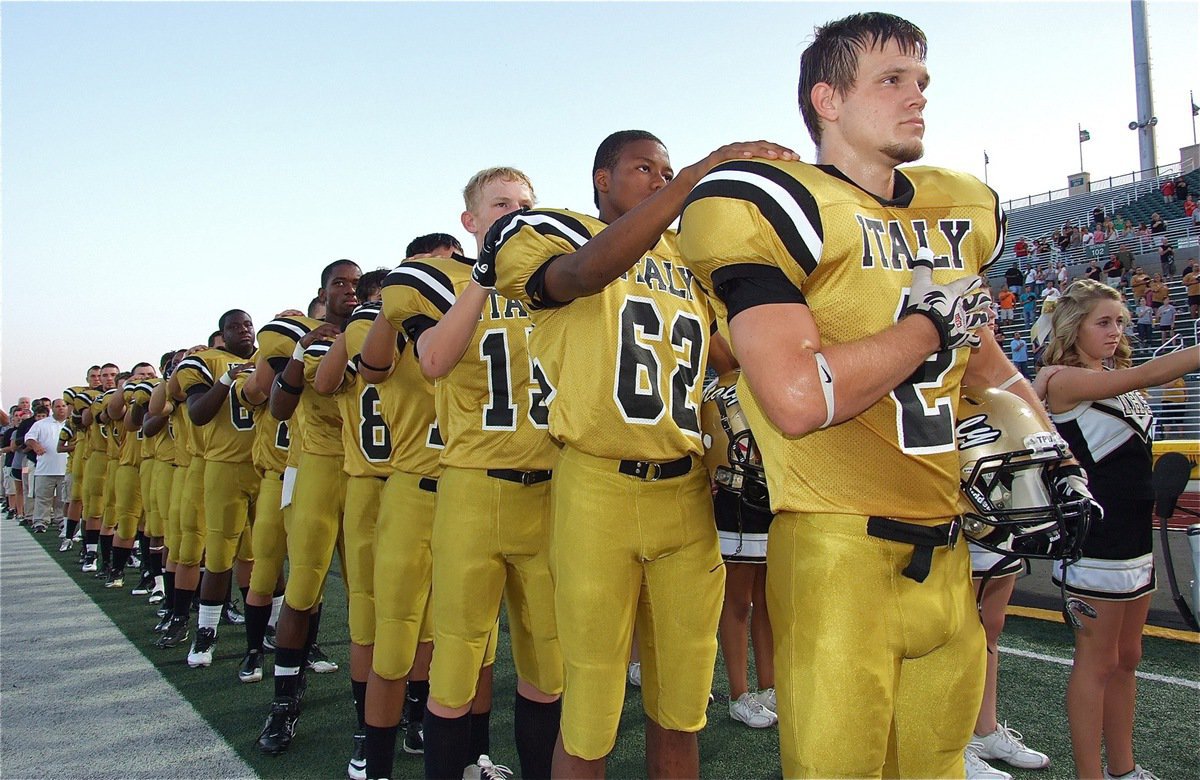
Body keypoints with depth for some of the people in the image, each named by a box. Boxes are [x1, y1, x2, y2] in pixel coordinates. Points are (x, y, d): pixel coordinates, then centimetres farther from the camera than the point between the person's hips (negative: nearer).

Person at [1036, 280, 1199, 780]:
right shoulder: (1063, 379, -11)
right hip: (1096, 537, -8)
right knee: (1097, 660, 0)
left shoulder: (1117, 376, 14)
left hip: (1135, 532, 8)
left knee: (1126, 658, 15)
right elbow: (1146, 375, -24)